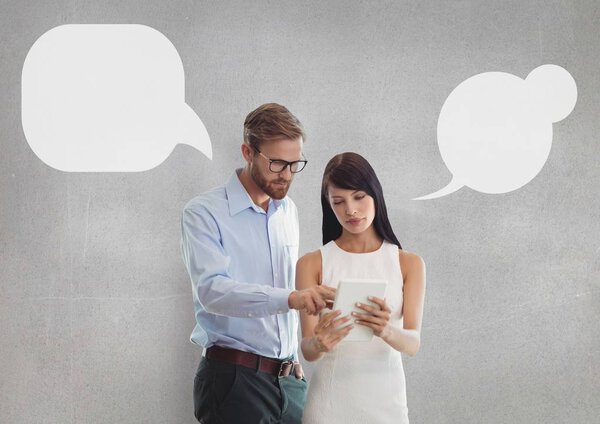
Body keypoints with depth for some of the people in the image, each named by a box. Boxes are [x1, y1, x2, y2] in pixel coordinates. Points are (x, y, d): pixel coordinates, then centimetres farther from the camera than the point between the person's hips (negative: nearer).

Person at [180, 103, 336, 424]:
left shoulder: (288, 211, 14)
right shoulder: (204, 213, -8)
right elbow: (212, 288, -23)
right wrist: (289, 298, -35)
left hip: (289, 379, 6)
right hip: (233, 378, -6)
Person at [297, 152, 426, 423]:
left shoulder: (408, 264, 0)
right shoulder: (312, 264, -2)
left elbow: (413, 343, -9)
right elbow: (307, 349, -7)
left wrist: (386, 331, -30)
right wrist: (319, 344, -29)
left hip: (386, 400, 1)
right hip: (330, 401, -1)